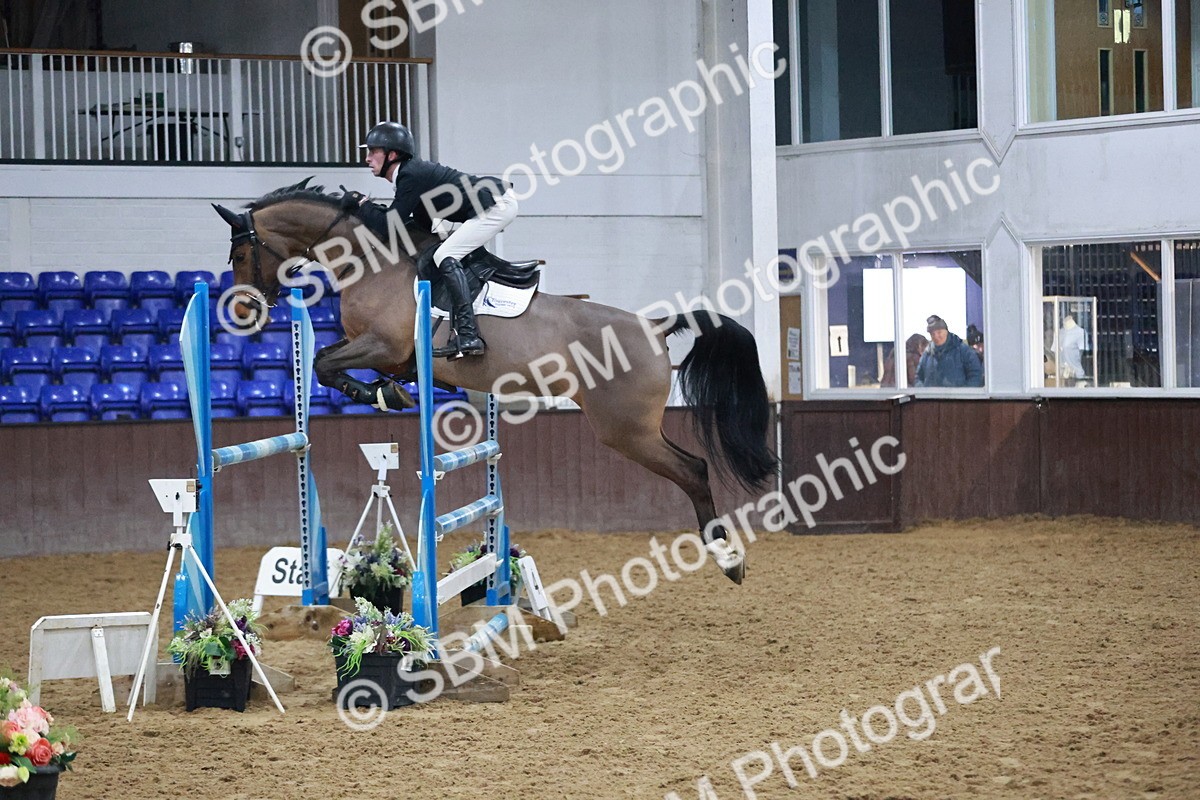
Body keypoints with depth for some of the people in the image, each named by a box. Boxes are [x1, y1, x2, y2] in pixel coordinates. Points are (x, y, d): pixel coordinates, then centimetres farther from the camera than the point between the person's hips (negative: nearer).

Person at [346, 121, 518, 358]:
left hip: (498, 205, -11)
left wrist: (360, 203, -4)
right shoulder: (414, 171, 14)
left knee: (445, 256, -16)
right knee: (447, 256, 17)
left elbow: (389, 223, -18)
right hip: (496, 201, 11)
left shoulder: (411, 176, -16)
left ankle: (468, 335, -25)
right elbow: (423, 226, 17)